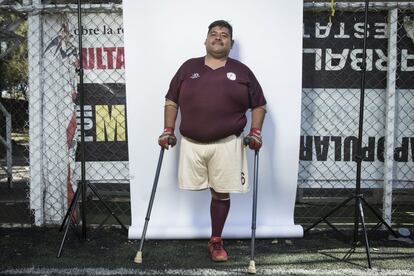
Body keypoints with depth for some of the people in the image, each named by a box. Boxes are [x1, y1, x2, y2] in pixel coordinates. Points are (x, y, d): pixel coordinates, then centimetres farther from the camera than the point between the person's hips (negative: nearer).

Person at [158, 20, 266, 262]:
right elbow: (171, 101, 13)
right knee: (196, 188, 7)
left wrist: (256, 132, -3)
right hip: (191, 143, 1)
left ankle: (216, 241, 20)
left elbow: (259, 105, 10)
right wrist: (168, 130, 3)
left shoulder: (241, 71, 7)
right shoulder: (188, 67, 10)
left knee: (221, 193, 4)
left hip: (226, 144, -1)